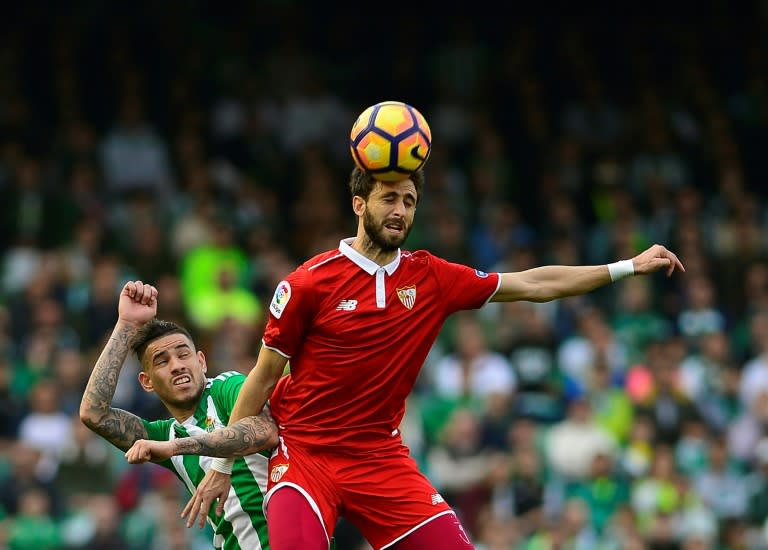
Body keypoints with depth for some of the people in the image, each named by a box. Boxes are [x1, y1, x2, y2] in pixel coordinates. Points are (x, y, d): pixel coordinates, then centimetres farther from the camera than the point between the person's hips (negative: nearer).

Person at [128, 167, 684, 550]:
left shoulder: (431, 278, 3)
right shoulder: (310, 283, -8)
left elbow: (532, 284, 9)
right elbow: (263, 376, 1)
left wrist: (630, 266, 7)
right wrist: (222, 466, 3)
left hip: (382, 459, 4)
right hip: (305, 453, -4)